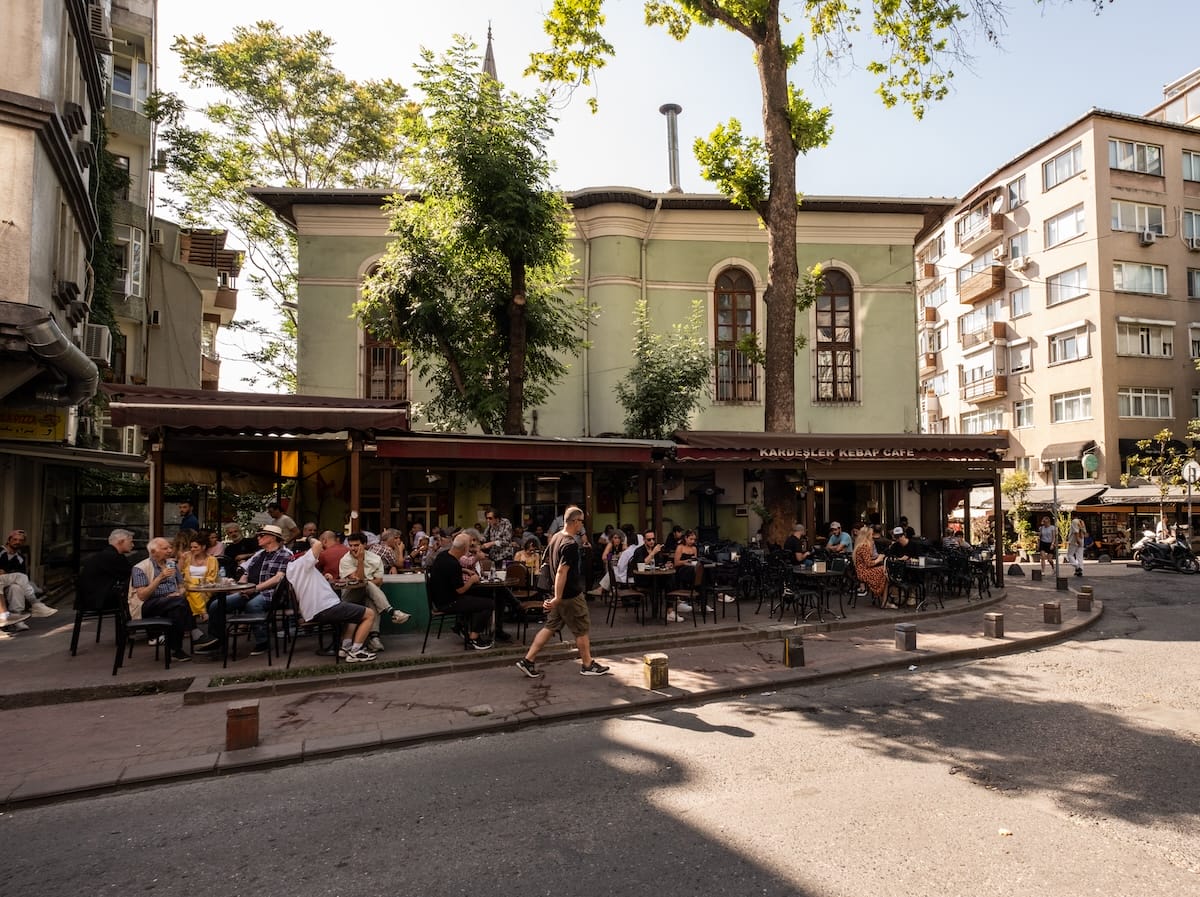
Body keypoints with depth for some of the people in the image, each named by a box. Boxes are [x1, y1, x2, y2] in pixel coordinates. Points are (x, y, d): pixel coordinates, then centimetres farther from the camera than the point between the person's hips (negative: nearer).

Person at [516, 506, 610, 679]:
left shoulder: (555, 537, 7)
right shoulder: (571, 545, -22)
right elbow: (562, 571, -27)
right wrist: (557, 598, -26)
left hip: (560, 593, 9)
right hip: (571, 595, -9)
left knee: (550, 627, 13)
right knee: (582, 630, 7)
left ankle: (528, 660, 12)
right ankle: (588, 665, 20)